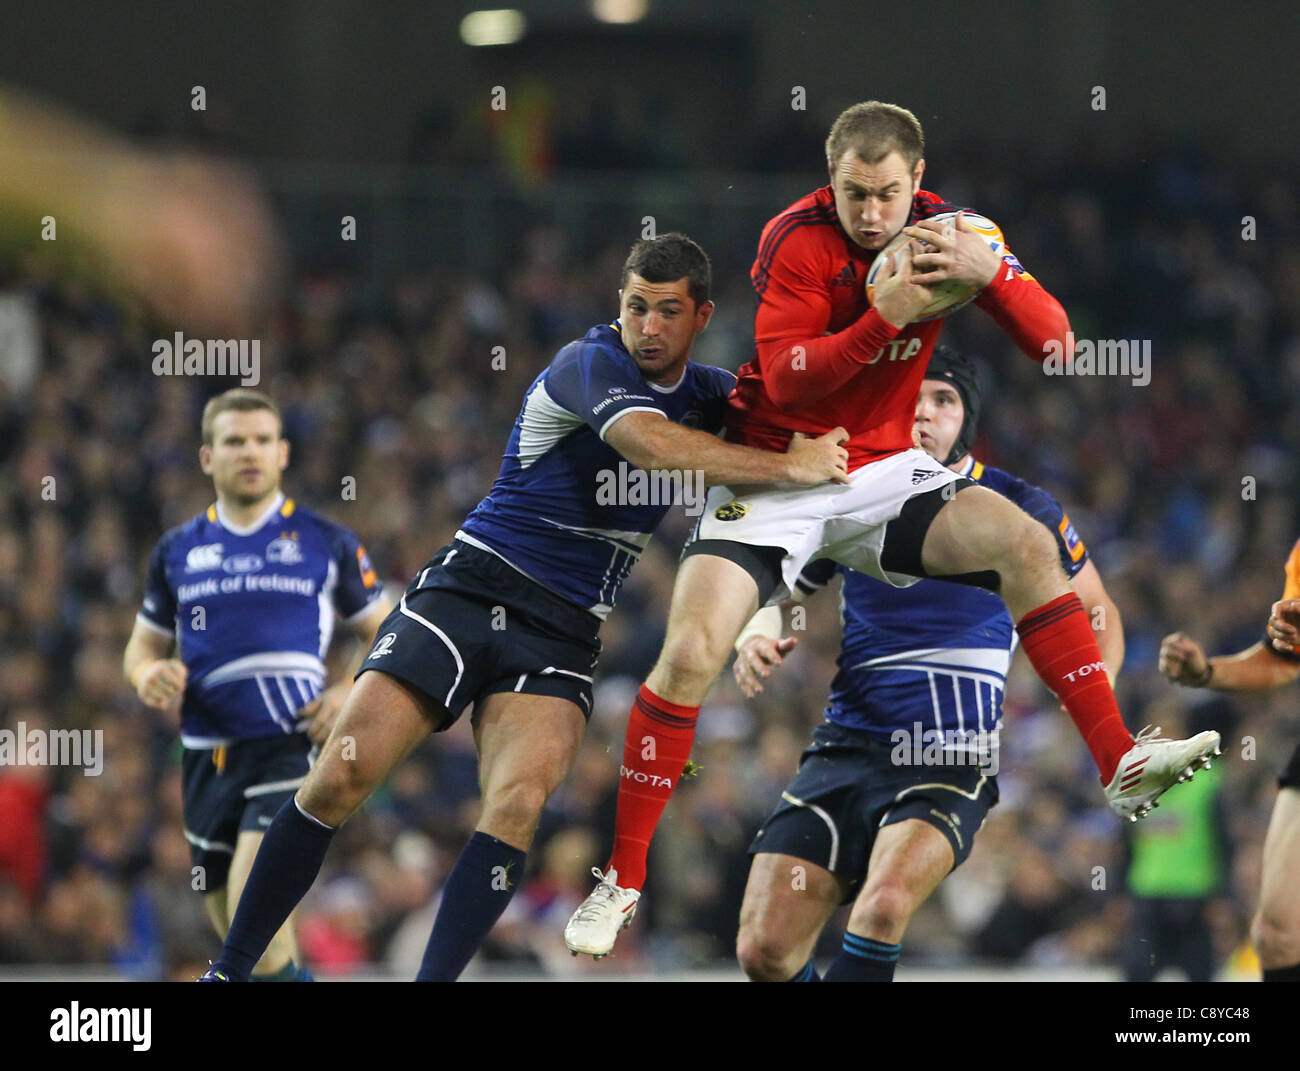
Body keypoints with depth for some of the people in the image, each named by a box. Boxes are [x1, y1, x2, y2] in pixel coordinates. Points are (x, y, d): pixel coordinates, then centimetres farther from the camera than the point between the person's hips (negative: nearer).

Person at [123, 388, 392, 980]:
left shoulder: (327, 543, 5)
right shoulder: (177, 551, 13)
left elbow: (386, 636, 12)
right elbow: (143, 645, 22)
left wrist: (352, 693, -8)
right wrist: (148, 674, -3)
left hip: (289, 747, -4)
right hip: (206, 754, 4)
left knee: (252, 894, -26)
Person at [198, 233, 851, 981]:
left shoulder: (706, 394, 12)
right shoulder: (591, 365, -10)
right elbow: (651, 443, -27)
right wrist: (789, 466, -26)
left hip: (561, 636, 5)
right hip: (471, 590, -5)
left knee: (520, 802, -23)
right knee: (341, 780, -13)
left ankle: (433, 981, -24)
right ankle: (228, 973, -1)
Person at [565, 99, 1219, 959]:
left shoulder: (942, 229, -4)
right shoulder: (798, 241, -16)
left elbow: (1055, 344, -10)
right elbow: (786, 382, -23)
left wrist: (990, 272, -29)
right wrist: (885, 317, -35)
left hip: (884, 472, 3)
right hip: (776, 478, -3)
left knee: (1026, 546, -19)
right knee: (689, 654, -19)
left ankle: (1121, 766, -17)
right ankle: (622, 882, -7)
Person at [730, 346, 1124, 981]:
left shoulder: (1019, 510, 3)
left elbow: (1096, 613, 14)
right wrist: (758, 636, -2)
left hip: (950, 762, -3)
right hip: (844, 753, 3)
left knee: (883, 903, -33)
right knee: (763, 950, -10)